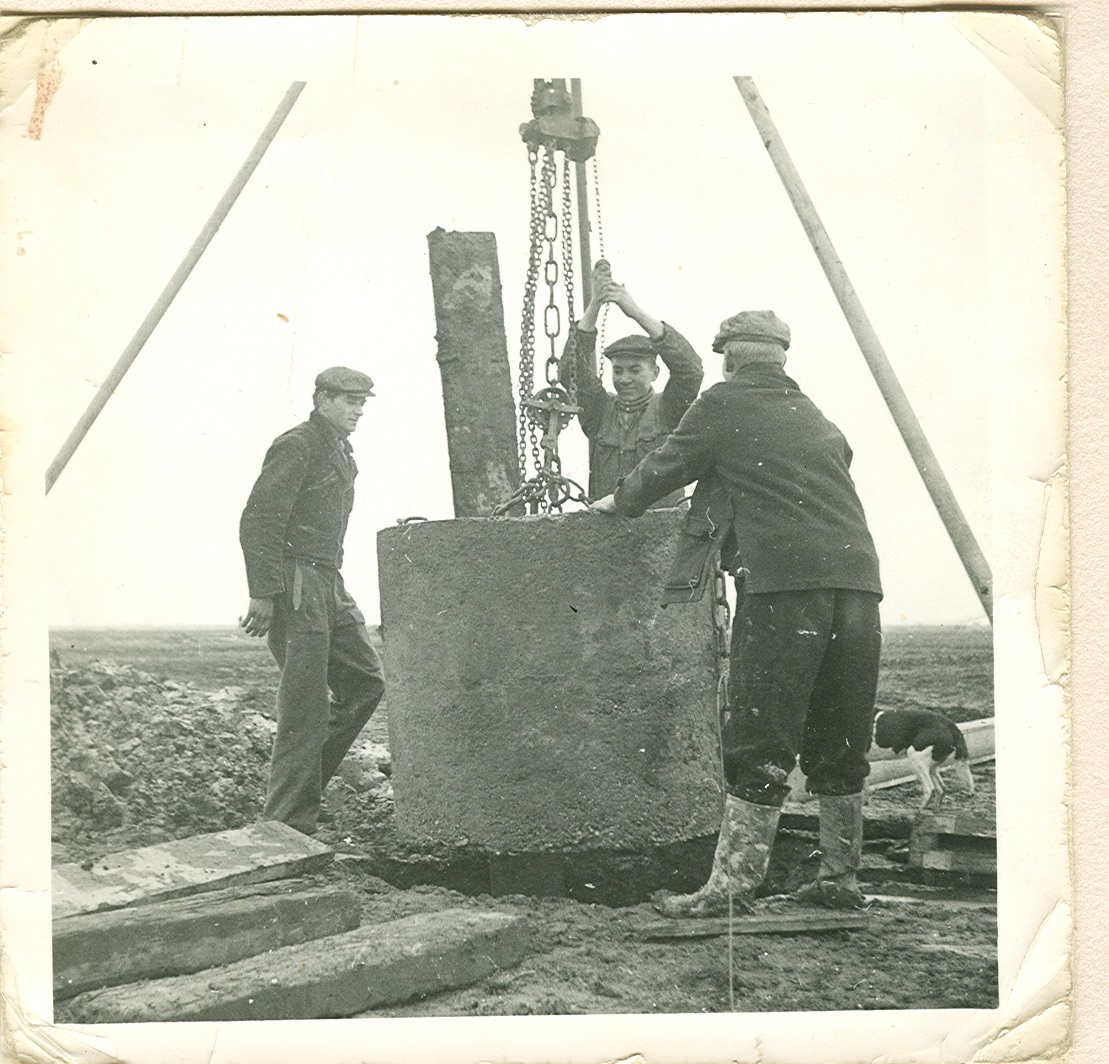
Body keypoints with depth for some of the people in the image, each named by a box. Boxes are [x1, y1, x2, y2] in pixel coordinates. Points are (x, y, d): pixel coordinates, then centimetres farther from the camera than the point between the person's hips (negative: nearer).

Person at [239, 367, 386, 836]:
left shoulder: (340, 454, 19)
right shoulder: (296, 447, -10)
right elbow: (257, 523, -17)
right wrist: (262, 593, -21)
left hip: (328, 585, 10)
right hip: (294, 585, -10)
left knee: (366, 680, 9)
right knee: (305, 704, -8)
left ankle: (305, 778, 16)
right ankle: (288, 823, -2)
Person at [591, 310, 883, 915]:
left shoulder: (724, 405, 6)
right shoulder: (818, 420, 24)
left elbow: (664, 470, 13)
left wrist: (618, 503, 33)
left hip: (783, 581, -6)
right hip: (857, 576, 6)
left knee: (759, 748, -4)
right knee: (839, 742, 13)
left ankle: (732, 886, -2)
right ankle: (840, 880, 20)